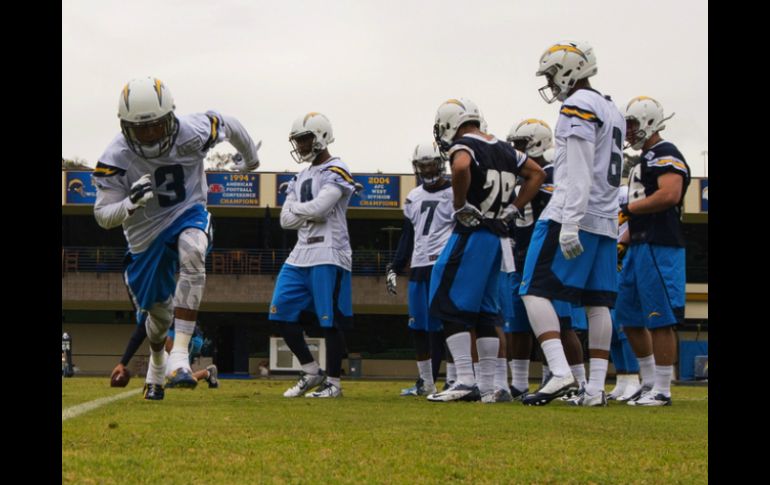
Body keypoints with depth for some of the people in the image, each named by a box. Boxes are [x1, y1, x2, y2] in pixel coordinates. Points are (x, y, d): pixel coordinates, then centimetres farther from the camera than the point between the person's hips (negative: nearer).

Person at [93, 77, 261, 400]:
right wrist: (130, 203, -40)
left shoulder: (192, 134, -24)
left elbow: (227, 124, -1)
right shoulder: (115, 158, -24)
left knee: (192, 255, -37)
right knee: (159, 313, 12)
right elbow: (102, 216, -18)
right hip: (145, 234, 1)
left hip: (188, 215, -1)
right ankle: (157, 364, 50)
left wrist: (251, 159, 18)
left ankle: (180, 355, -38)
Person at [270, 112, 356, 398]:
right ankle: (312, 372, 14)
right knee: (281, 313, 4)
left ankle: (333, 382, 6)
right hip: (301, 254, 8)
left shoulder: (336, 172, -6)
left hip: (329, 256, -8)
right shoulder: (301, 177, 19)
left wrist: (295, 207, -2)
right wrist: (310, 214, -7)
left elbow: (318, 208, -20)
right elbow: (286, 220, 11)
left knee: (331, 321, -4)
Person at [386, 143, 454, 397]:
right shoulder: (413, 197, 16)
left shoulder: (453, 194, -3)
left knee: (437, 326, -9)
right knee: (417, 327, 7)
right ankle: (424, 381, 15)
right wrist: (394, 268, 17)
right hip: (418, 267, 7)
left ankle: (430, 381, -8)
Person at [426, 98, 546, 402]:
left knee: (449, 307, -4)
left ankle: (465, 380, -11)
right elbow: (537, 174, 20)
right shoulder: (504, 149, 15)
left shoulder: (463, 146, -10)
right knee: (484, 312, 12)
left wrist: (459, 205, -19)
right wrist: (513, 209, 14)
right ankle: (487, 386, 12)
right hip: (497, 237, 8)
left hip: (472, 233, -8)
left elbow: (461, 167, -32)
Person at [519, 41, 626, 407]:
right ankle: (595, 389, 4)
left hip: (573, 215, -9)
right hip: (605, 221, 9)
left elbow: (579, 174, -18)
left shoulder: (578, 106, -8)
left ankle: (560, 373, -23)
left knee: (535, 291, -9)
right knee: (598, 303, 6)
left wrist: (570, 223, -22)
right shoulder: (612, 111, 20)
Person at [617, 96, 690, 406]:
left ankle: (662, 390, -4)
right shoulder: (645, 160, 22)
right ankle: (650, 382, 21)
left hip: (660, 247, -11)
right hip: (640, 247, 11)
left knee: (660, 320, -8)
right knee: (630, 317, 13)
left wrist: (627, 208, -18)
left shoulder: (665, 155, -9)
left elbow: (670, 195, -25)